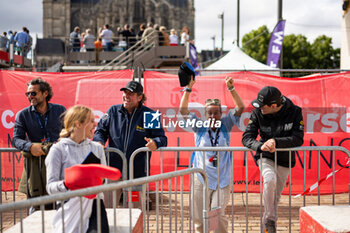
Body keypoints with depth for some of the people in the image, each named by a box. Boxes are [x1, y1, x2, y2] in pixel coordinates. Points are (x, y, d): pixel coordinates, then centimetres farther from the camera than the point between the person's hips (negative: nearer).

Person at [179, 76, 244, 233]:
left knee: (218, 214, -9)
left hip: (222, 179, 0)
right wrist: (188, 89, -9)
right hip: (201, 178, 0)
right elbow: (183, 110, -3)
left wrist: (231, 88, -10)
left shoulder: (225, 125, 6)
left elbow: (240, 107, -1)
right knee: (200, 218, 5)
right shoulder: (200, 127, 4)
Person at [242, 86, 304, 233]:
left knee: (276, 196, 9)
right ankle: (269, 219, -14)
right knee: (270, 180, -31)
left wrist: (276, 142, -30)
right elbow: (246, 138, -13)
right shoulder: (257, 113, -12)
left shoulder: (295, 112, -13)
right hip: (265, 157, -1)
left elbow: (298, 139, -17)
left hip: (284, 160, 2)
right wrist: (261, 145, -33)